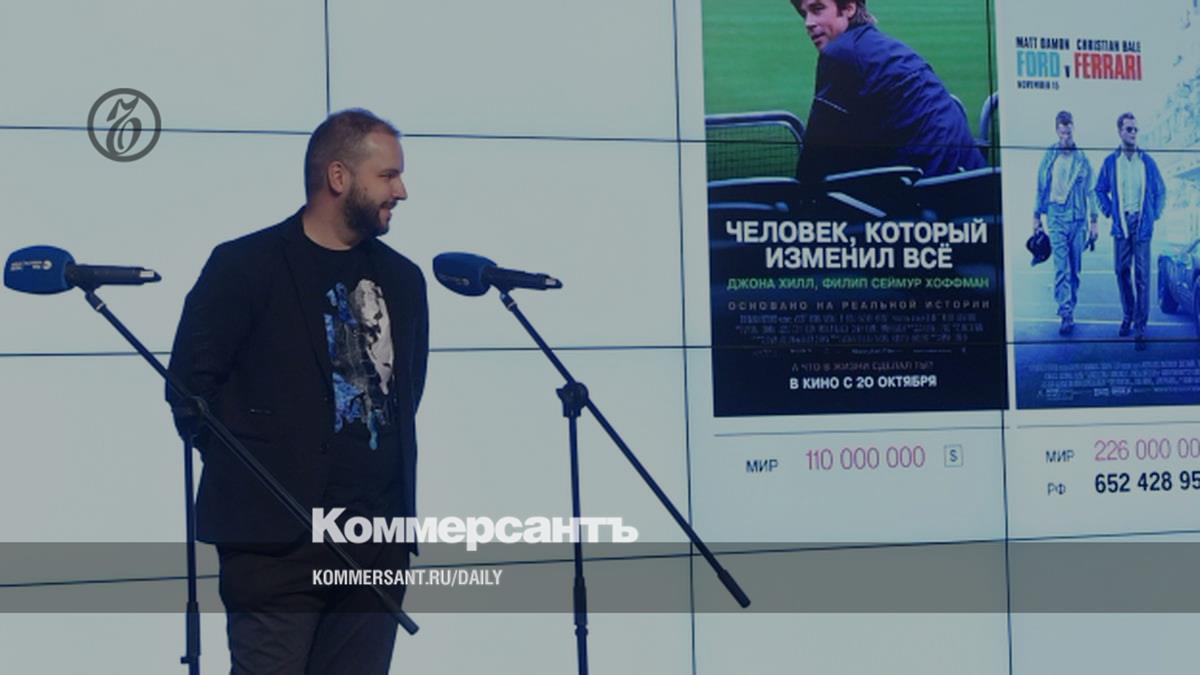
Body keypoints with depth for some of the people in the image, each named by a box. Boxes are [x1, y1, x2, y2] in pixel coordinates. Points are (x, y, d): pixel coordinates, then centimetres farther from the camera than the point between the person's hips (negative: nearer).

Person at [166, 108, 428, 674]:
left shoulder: (402, 279, 14)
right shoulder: (246, 265, -3)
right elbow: (191, 383, -3)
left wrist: (399, 506, 14)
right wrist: (249, 474, -2)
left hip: (378, 542, 5)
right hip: (277, 538, -5)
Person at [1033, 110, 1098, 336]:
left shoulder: (1082, 159, 5)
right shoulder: (1048, 156, 5)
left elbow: (1090, 191, 8)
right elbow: (1041, 188, 12)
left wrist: (1093, 220, 5)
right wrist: (1036, 215, 11)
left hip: (1078, 218, 1)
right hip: (1056, 216, -1)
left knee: (1075, 267, 5)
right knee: (1061, 266, -11)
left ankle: (1070, 306, 17)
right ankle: (1065, 313, -16)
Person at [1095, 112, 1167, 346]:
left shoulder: (1147, 160, 3)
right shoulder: (1111, 161, 4)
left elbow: (1160, 190, 14)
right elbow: (1100, 190, 16)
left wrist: (1155, 214, 6)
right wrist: (1110, 211, 6)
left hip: (1142, 225, -1)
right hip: (1121, 224, 1)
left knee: (1142, 276, -5)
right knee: (1122, 272, 7)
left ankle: (1140, 327, -4)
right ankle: (1128, 316, 24)